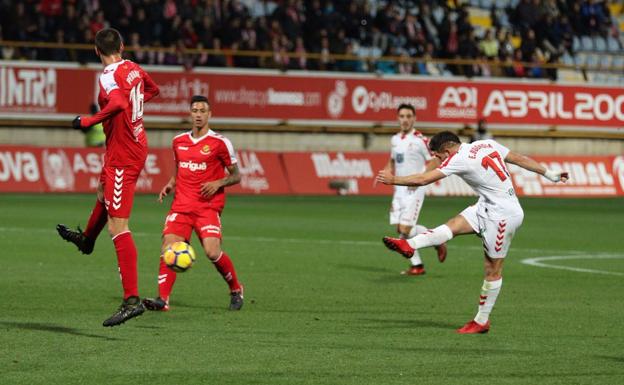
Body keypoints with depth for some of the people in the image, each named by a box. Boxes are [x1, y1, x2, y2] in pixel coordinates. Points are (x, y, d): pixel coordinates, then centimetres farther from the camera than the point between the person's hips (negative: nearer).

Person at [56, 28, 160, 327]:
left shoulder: (109, 76, -19)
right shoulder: (134, 69, 6)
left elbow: (119, 103, -38)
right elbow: (152, 89, 27)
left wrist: (89, 121, -27)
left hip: (122, 156, -9)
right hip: (137, 147, 9)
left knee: (117, 226, -13)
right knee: (104, 191, 36)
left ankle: (132, 299, -21)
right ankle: (87, 239, 66)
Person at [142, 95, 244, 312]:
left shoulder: (220, 143, -1)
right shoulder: (178, 141, 13)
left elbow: (235, 176, 4)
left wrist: (218, 183, -14)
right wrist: (170, 185, 8)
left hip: (208, 206, -4)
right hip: (181, 205, 4)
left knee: (212, 252, -19)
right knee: (168, 247, -15)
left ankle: (236, 290, 7)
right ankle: (162, 299, -20)